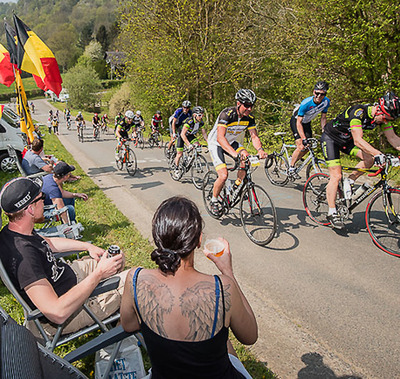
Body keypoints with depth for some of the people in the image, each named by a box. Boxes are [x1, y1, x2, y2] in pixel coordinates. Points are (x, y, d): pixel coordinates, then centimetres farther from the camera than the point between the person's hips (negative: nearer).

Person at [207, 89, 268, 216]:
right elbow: (220, 138, -41)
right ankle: (214, 201, 5)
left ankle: (237, 187, 2)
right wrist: (235, 153, -56)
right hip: (216, 144, -6)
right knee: (223, 175, -20)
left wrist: (260, 150, -38)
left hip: (231, 142, 6)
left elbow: (254, 136, -15)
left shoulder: (249, 118, -12)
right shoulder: (226, 114, -31)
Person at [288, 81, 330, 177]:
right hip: (296, 121, -6)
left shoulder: (326, 101, -18)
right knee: (301, 147, -19)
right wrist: (304, 139, -41)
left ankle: (293, 161, 22)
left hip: (306, 122, 6)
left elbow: (323, 118, -5)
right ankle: (291, 168, -5)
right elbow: (299, 123, -33)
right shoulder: (306, 103, -34)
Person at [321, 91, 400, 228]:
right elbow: (358, 140, -41)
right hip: (330, 138, -7)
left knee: (370, 158, -16)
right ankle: (332, 213, -5)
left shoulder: (383, 116, -11)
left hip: (346, 140, 7)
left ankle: (348, 182, 5)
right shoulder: (358, 112, -33)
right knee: (336, 176, -13)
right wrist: (378, 153, -50)